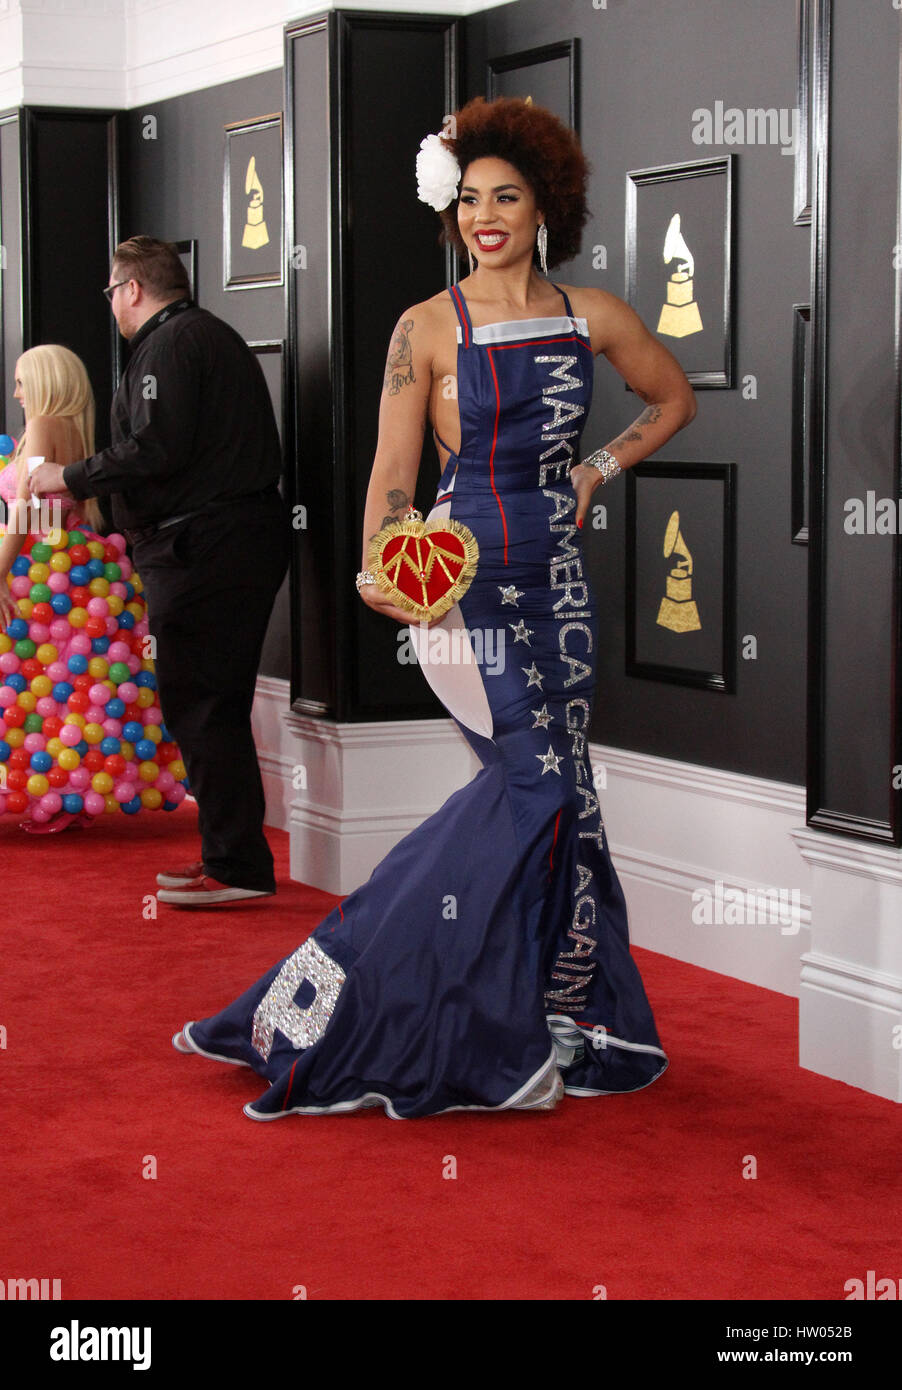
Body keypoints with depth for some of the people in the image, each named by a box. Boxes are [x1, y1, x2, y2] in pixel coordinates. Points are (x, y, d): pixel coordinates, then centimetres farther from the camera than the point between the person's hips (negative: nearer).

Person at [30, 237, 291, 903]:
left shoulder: (170, 342, -8)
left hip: (202, 546, -10)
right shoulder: (216, 336, 23)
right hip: (249, 539, 10)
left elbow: (156, 449, -19)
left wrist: (71, 478, -8)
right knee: (216, 706, 13)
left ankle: (238, 866, -6)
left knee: (200, 705, -7)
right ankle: (232, 855, 18)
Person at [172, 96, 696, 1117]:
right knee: (536, 777, -14)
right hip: (466, 575, -4)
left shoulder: (591, 316, 7)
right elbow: (393, 472, -5)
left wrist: (595, 472, 11)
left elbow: (674, 398, 23)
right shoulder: (429, 327, -3)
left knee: (548, 788, 2)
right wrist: (380, 571, -22)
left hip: (557, 577, 5)